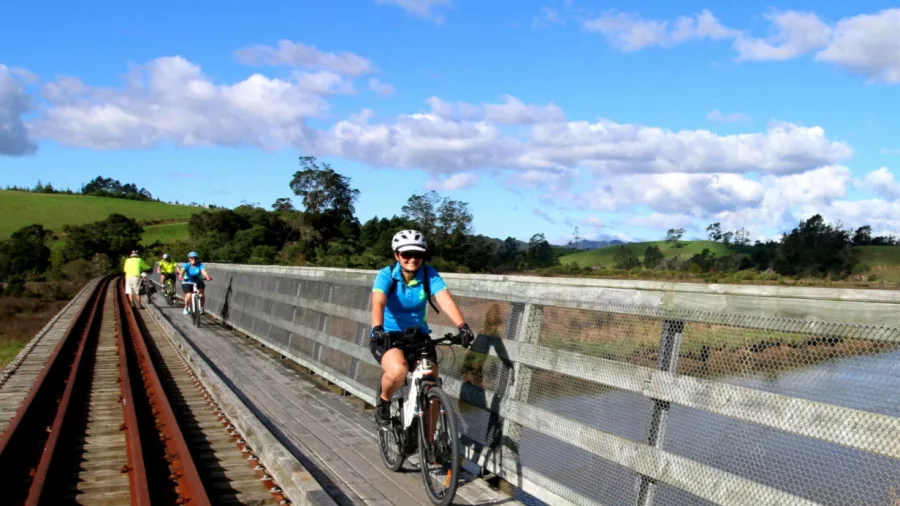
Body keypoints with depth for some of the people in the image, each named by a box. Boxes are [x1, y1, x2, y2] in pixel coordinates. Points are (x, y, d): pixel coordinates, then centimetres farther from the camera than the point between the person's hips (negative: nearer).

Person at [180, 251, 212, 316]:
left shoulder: (200, 265, -12)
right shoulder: (187, 265, -13)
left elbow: (204, 271, -31)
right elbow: (182, 271, -31)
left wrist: (207, 277, -51)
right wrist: (181, 277, -53)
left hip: (198, 282, 1)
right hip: (187, 282, -1)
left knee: (201, 294, -23)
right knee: (189, 295, -21)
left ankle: (202, 308, -1)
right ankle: (186, 308, 7)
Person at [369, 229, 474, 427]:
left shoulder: (429, 274, -10)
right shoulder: (386, 275, -15)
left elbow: (446, 300, -25)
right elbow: (378, 302, -33)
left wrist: (462, 326, -42)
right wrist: (377, 328, -53)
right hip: (387, 335, -3)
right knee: (398, 370, -33)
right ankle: (383, 401, 0)